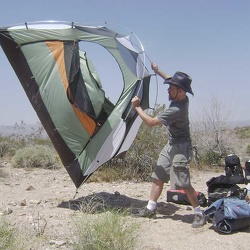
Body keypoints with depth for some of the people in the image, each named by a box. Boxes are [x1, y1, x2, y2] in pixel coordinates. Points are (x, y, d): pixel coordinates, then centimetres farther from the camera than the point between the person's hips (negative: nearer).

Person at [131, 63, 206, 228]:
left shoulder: (177, 109, -29)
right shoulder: (182, 98, -3)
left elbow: (150, 122, -23)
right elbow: (173, 81, 22)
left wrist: (137, 106, -12)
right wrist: (158, 71, 26)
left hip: (181, 148, -10)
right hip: (171, 146, 10)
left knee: (183, 183, -9)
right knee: (158, 177, 11)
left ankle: (199, 214, 4)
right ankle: (151, 209, 19)